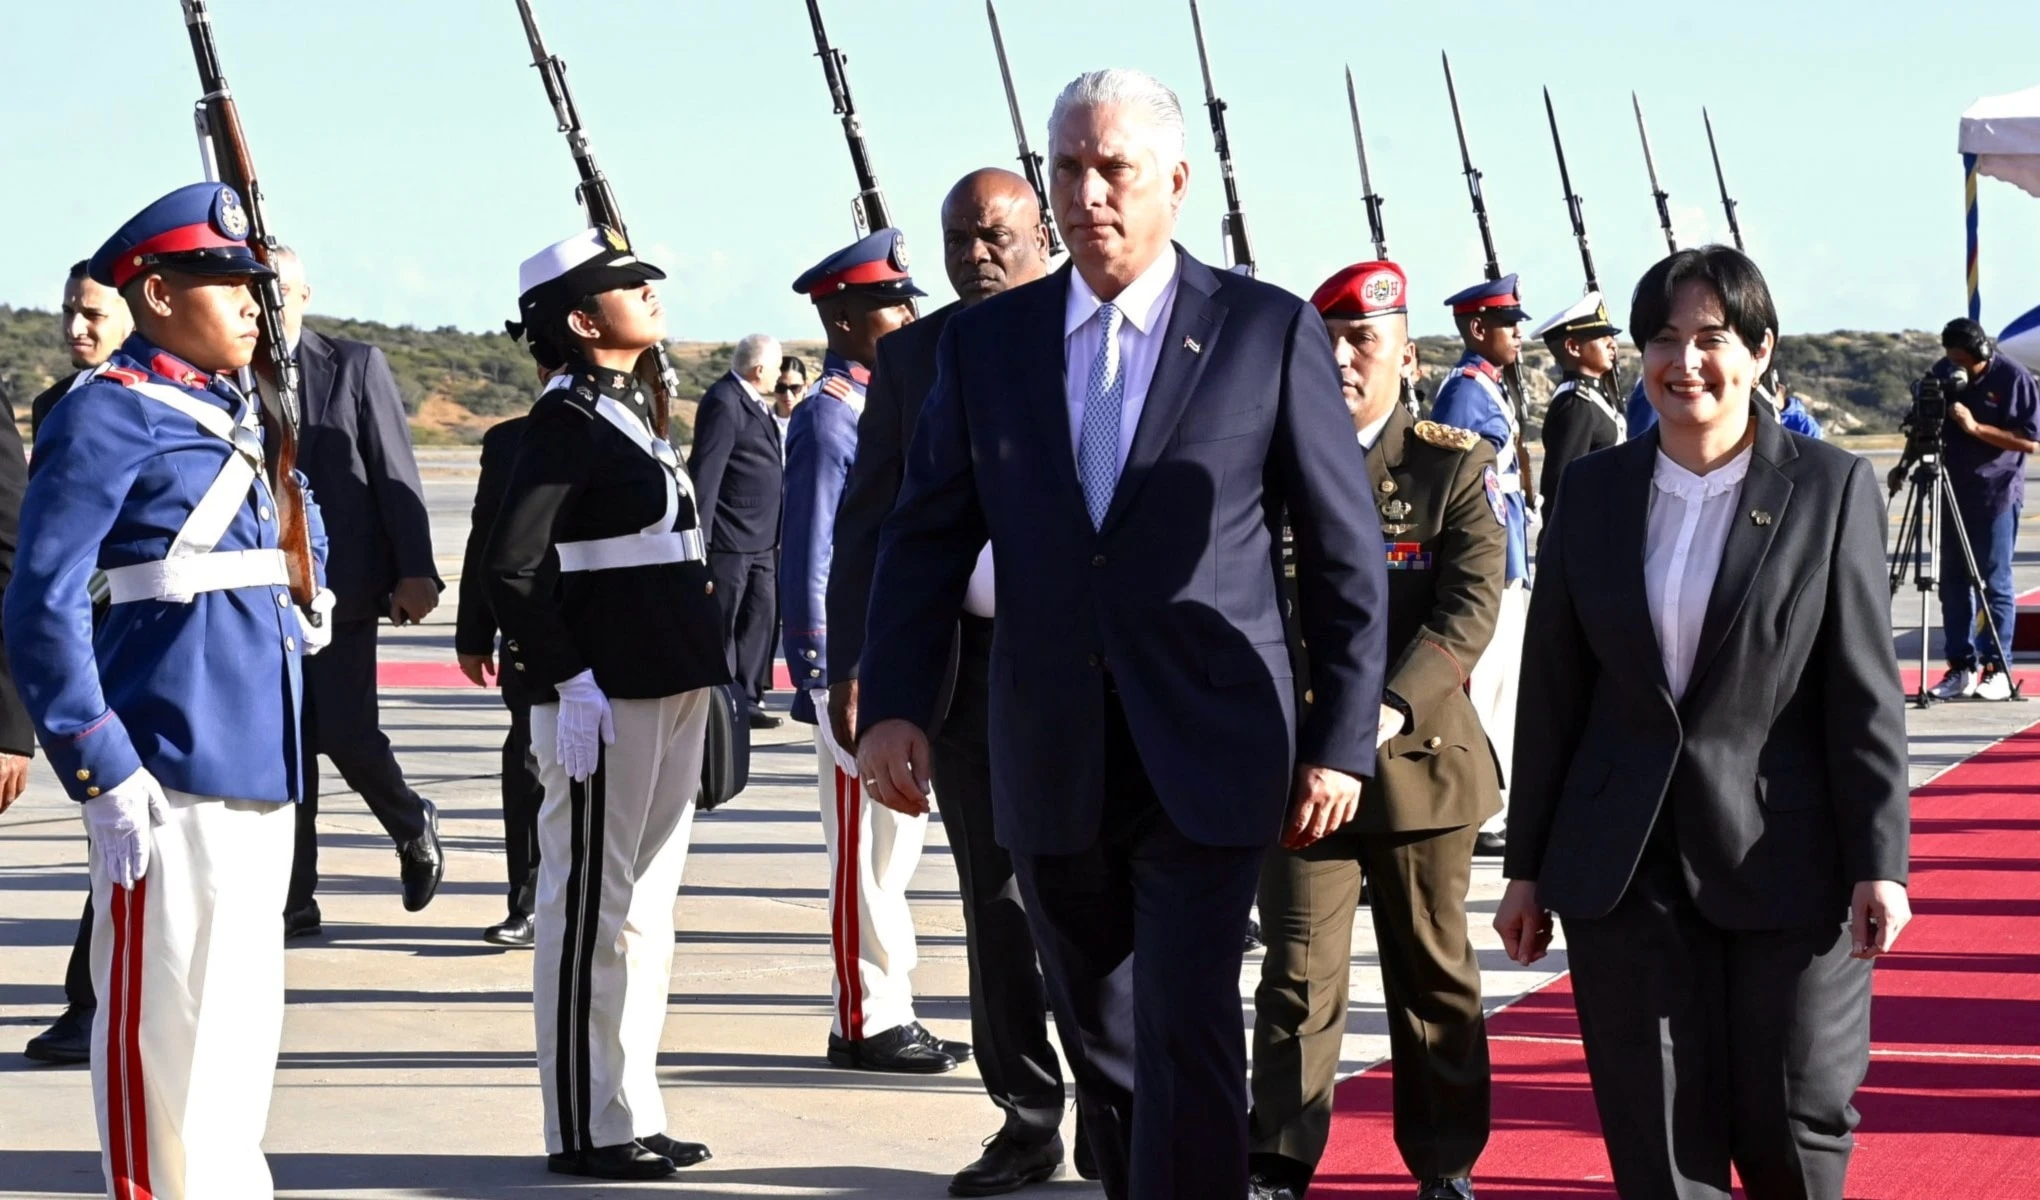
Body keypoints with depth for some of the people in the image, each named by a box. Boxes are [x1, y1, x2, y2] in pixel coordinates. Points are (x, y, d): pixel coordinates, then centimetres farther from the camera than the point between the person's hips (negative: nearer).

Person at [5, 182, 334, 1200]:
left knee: (247, 1007, 16)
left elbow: (305, 534, 34)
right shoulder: (107, 416, -10)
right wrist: (100, 771, -18)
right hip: (174, 771, -9)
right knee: (167, 1015, -3)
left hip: (261, 762, 9)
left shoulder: (238, 414, 15)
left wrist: (294, 623, 18)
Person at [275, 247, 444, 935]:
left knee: (346, 734, -7)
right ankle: (294, 901, 11)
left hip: (340, 587, -2)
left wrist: (414, 572, -10)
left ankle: (413, 827, 23)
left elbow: (396, 473, -2)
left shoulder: (356, 366, 1)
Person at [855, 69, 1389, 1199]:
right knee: (1099, 1043, 13)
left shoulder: (1270, 332, -2)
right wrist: (892, 703, -8)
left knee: (1186, 1037, -12)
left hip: (1205, 762, -4)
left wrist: (1343, 741, -2)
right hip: (1050, 766, 4)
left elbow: (1346, 552, 1)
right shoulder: (986, 341, 7)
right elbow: (927, 534, 6)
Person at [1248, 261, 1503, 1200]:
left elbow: (1470, 608, -9)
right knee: (1298, 973, -1)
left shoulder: (1454, 467, -1)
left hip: (1418, 757, 0)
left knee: (1434, 973, 10)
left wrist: (1391, 708, -21)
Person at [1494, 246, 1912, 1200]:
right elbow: (1553, 691, 10)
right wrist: (1528, 866, 10)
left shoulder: (1832, 488, -1)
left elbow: (1866, 691, -4)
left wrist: (1878, 862, -9)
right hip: (1625, 867, 3)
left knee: (1794, 1123, 2)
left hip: (1785, 861, -3)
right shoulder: (1592, 492, 7)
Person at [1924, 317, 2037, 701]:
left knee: (1994, 583, -2)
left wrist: (1976, 427, -20)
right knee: (1952, 582, 4)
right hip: (1954, 492, 5)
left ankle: (1997, 670, 2)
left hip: (1998, 494, -5)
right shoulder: (1943, 373, 4)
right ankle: (1961, 668, 9)